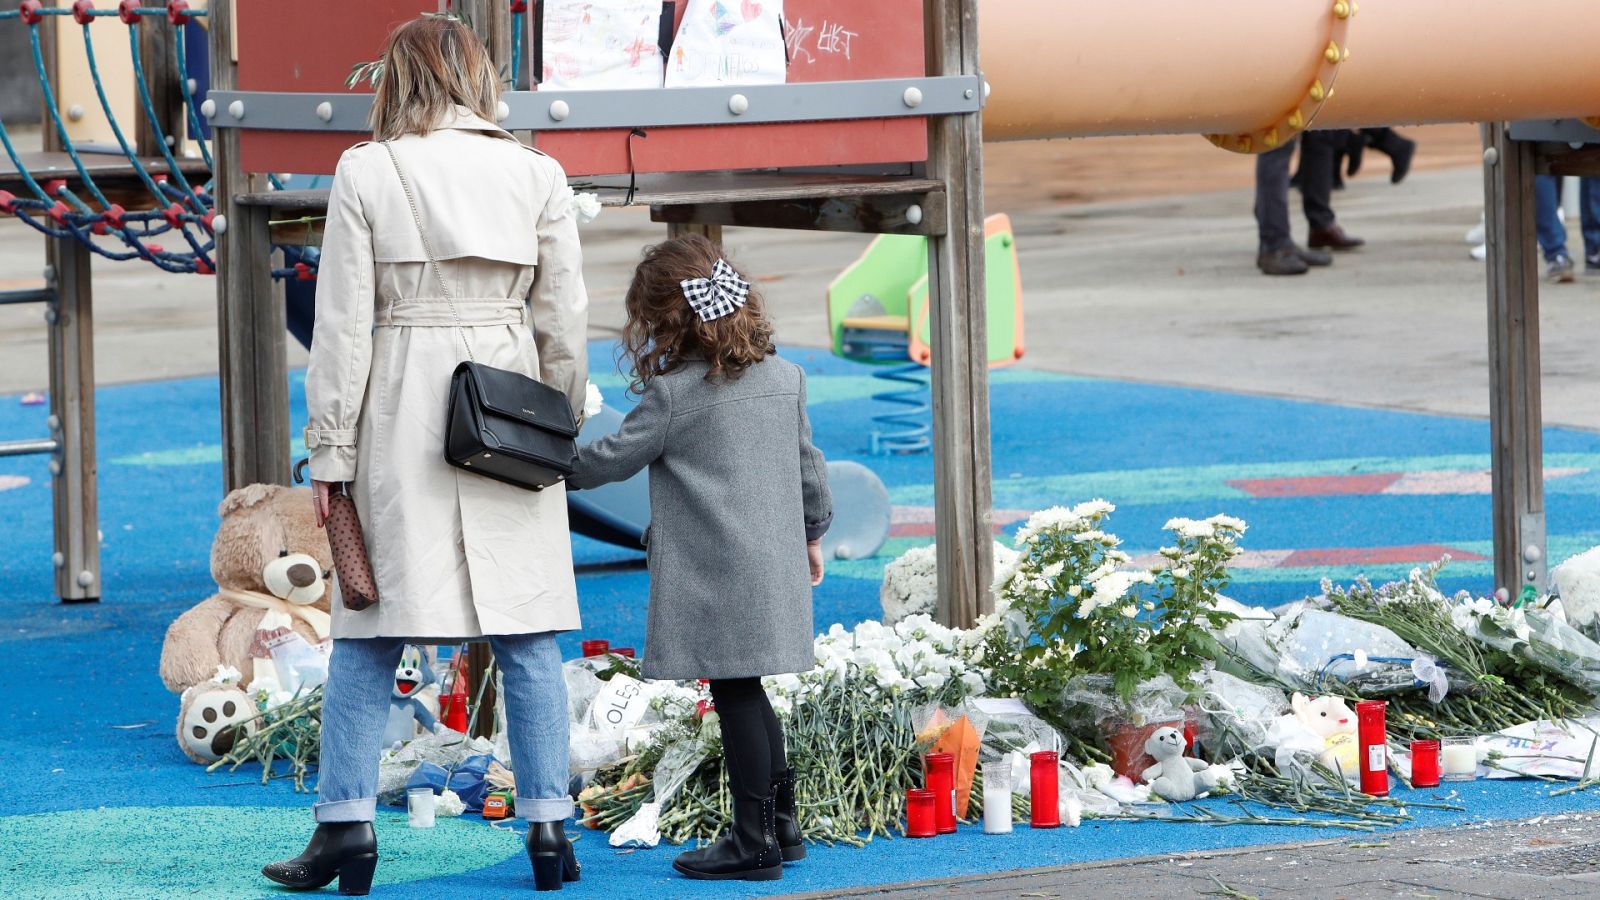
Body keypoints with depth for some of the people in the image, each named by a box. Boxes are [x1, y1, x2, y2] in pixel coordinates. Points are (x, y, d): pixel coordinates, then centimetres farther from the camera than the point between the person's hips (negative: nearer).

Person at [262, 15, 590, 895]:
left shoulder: (365, 174, -4)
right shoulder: (537, 175, 2)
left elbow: (343, 325, -4)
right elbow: (565, 323, 4)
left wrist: (330, 451, 0)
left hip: (405, 412, -2)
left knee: (370, 629, 6)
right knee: (527, 631, 6)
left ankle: (346, 822, 2)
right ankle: (547, 820, 4)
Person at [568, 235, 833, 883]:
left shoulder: (673, 393, -13)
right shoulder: (783, 376, 9)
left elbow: (614, 458, -5)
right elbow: (807, 462, 18)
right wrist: (812, 533, 30)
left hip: (714, 576, -8)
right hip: (774, 566, 8)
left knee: (736, 695, -4)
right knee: (748, 692, 18)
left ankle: (755, 842, -2)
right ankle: (780, 824, 23)